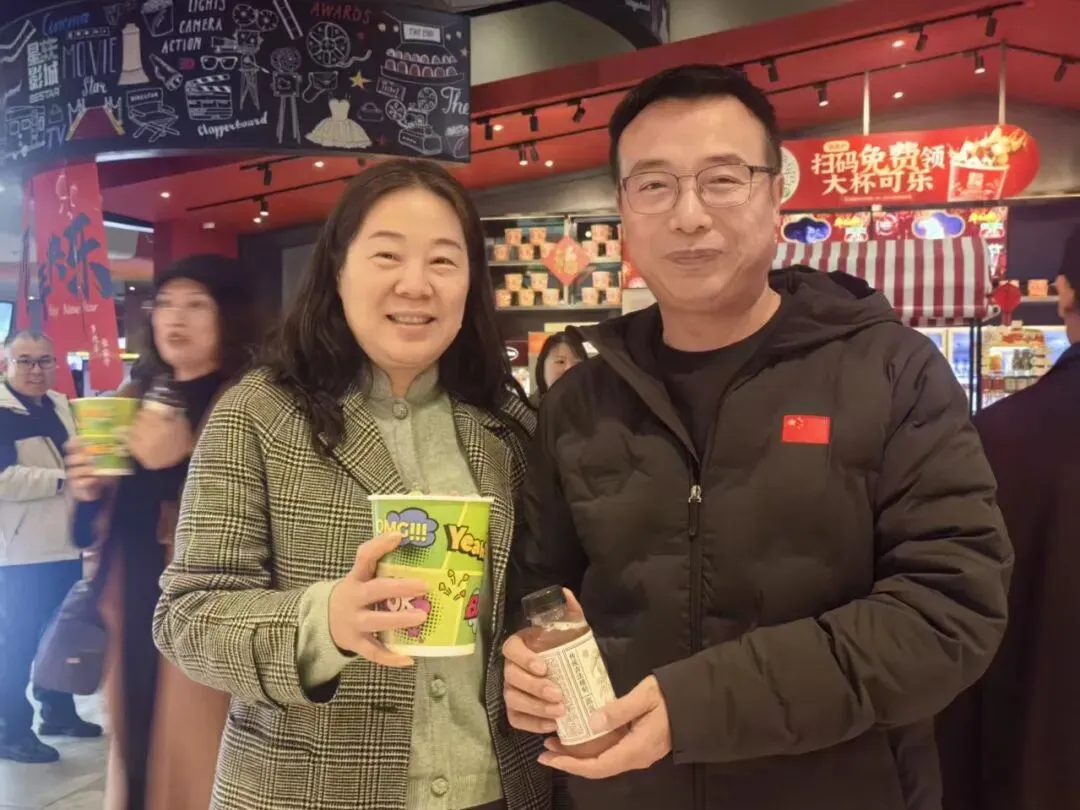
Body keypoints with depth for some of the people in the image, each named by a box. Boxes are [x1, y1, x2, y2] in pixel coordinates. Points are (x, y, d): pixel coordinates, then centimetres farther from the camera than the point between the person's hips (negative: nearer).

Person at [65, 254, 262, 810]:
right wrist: (87, 493, -3)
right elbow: (93, 533, 18)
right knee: (135, 762, 16)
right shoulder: (135, 400, 13)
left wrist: (184, 462, -25)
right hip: (133, 624, 7)